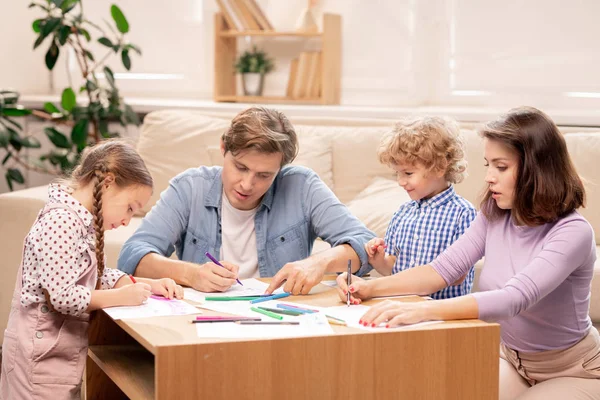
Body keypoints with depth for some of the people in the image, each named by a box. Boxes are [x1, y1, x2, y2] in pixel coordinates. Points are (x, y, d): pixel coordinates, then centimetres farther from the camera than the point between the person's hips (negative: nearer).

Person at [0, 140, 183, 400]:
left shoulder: (80, 220, 8)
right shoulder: (61, 223, -22)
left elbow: (97, 276, 16)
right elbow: (61, 296, -26)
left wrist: (146, 285, 3)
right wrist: (120, 297, -19)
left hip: (63, 354, 10)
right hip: (42, 358, -10)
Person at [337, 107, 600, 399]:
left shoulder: (573, 232, -26)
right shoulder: (494, 215, -4)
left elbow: (515, 298, -40)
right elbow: (445, 268, -4)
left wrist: (421, 310, -51)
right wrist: (373, 287, -20)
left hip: (573, 372, -5)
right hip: (511, 359, 5)